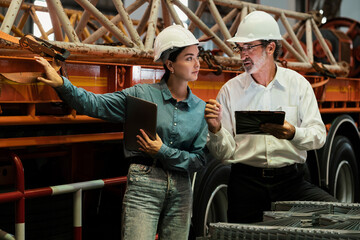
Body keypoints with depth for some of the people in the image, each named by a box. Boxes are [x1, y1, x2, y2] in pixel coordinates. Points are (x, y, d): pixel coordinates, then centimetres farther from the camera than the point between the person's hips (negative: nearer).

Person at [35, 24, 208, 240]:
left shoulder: (201, 109, 7)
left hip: (180, 191, 4)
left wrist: (163, 152, -9)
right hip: (143, 185, -3)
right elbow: (94, 104, -2)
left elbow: (200, 159, 3)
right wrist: (61, 83, -14)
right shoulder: (142, 95, 1)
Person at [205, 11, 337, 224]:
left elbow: (319, 136, -1)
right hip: (246, 181, 0)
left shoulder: (298, 84, 7)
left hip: (291, 180, 1)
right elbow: (225, 153, 2)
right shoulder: (230, 90, 4)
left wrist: (292, 133, -21)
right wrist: (216, 129, -18)